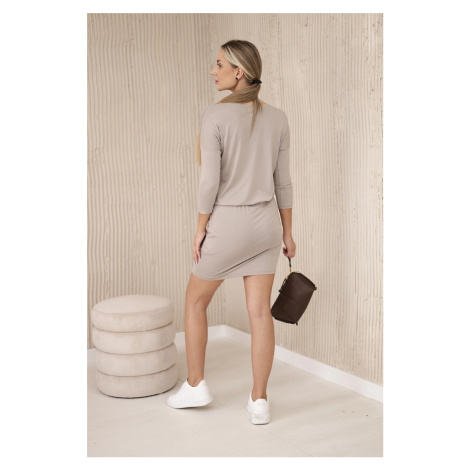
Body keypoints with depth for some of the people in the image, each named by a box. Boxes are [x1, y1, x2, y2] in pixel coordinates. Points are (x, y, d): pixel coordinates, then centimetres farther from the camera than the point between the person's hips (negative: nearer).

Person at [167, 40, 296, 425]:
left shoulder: (215, 115, -16)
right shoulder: (278, 118, 1)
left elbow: (210, 181, -18)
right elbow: (282, 182, 4)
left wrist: (200, 230, -5)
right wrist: (287, 233, 11)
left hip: (228, 225, -4)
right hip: (265, 224, 5)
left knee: (195, 301, 16)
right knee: (260, 312, 8)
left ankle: (195, 386, 25)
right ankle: (259, 402, 11)